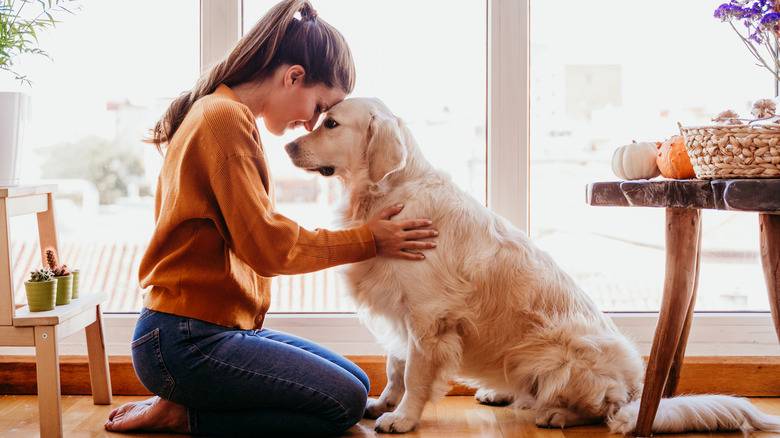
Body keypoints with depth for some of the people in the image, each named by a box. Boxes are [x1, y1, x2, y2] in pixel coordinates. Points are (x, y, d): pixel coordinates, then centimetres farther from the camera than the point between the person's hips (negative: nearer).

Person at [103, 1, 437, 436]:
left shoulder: (221, 114, 17)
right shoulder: (226, 118, -15)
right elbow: (266, 245, -18)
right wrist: (367, 240, -8)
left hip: (224, 328, 11)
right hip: (187, 342, -11)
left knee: (357, 383, 9)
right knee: (346, 402, -12)